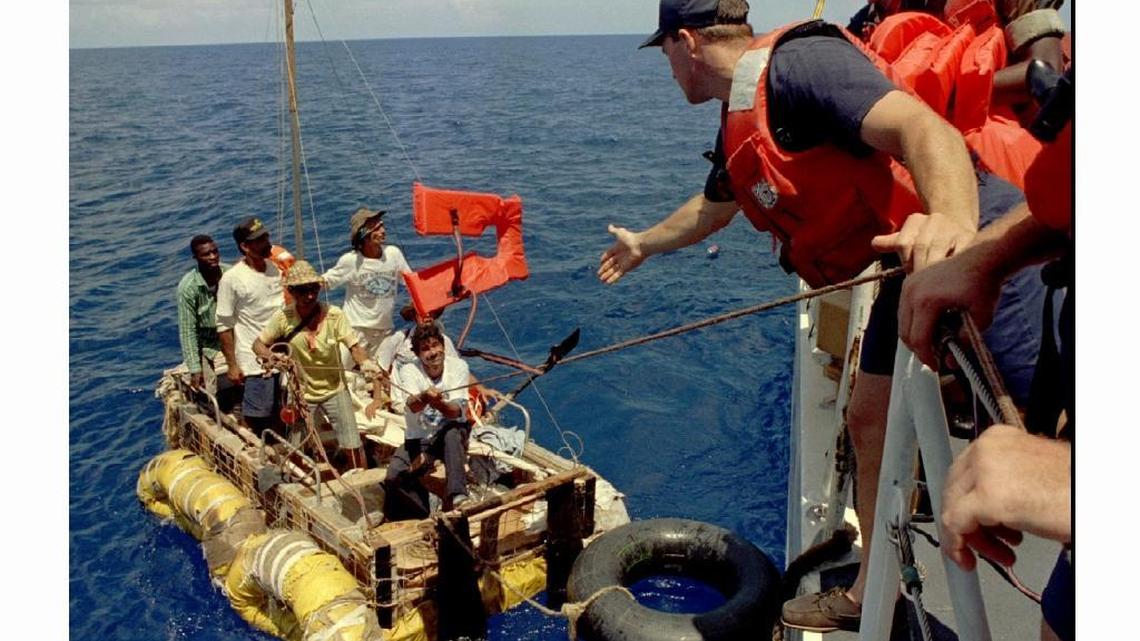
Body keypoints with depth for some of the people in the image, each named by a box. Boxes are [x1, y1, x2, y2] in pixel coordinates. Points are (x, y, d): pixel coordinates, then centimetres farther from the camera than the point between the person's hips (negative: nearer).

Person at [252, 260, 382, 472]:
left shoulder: (334, 314, -17)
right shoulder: (283, 318, -13)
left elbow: (354, 345, -20)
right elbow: (258, 344, -3)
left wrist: (365, 362, -41)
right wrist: (271, 356, -25)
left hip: (335, 390, -1)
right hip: (302, 394, 1)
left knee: (353, 447, -1)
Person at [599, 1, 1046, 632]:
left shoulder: (799, 61, -17)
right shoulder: (738, 129, 14)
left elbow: (921, 127, -32)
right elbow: (711, 208, 34)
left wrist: (952, 222, -51)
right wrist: (642, 244, 49)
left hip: (977, 243, -10)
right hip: (914, 271, 10)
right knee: (870, 420, 14)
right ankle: (871, 594, 27)